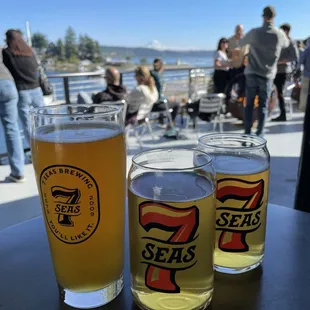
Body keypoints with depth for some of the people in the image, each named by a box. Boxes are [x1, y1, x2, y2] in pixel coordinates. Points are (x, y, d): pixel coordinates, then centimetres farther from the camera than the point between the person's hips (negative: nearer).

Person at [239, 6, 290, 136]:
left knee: (249, 104, 6)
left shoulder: (254, 32, -6)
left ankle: (247, 132, 6)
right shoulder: (279, 34, -3)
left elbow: (241, 43, 11)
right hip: (267, 75, 0)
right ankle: (259, 134, 5)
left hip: (252, 74, 0)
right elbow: (286, 44, 19)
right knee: (263, 106, 5)